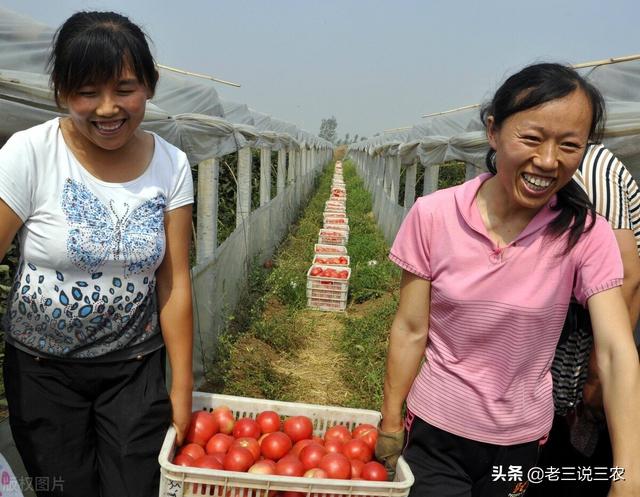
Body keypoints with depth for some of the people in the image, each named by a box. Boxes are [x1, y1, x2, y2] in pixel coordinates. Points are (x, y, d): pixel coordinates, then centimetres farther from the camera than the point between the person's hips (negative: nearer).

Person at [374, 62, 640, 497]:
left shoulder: (587, 236, -15)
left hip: (521, 440, 2)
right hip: (435, 430, -1)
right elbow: (411, 330, -10)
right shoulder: (433, 217, -16)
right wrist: (390, 426, -4)